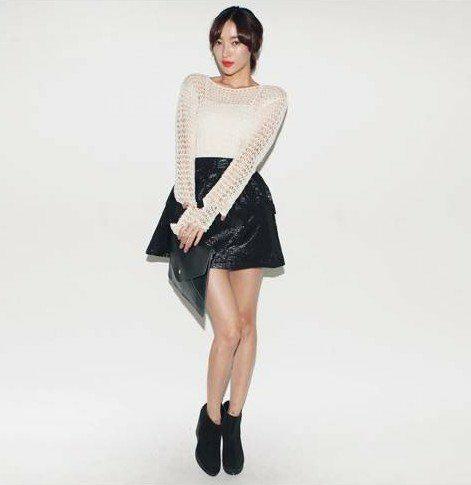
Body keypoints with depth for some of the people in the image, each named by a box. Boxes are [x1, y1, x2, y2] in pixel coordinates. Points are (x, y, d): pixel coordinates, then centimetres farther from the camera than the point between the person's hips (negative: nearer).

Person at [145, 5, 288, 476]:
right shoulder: (194, 85, 16)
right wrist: (188, 207, -15)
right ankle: (210, 418, 18)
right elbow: (185, 147, 1)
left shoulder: (273, 97, 10)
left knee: (246, 322, 6)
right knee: (229, 329, -7)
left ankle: (233, 421, 25)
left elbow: (248, 156, -5)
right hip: (195, 203, -1)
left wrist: (206, 212, -16)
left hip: (245, 204, 1)